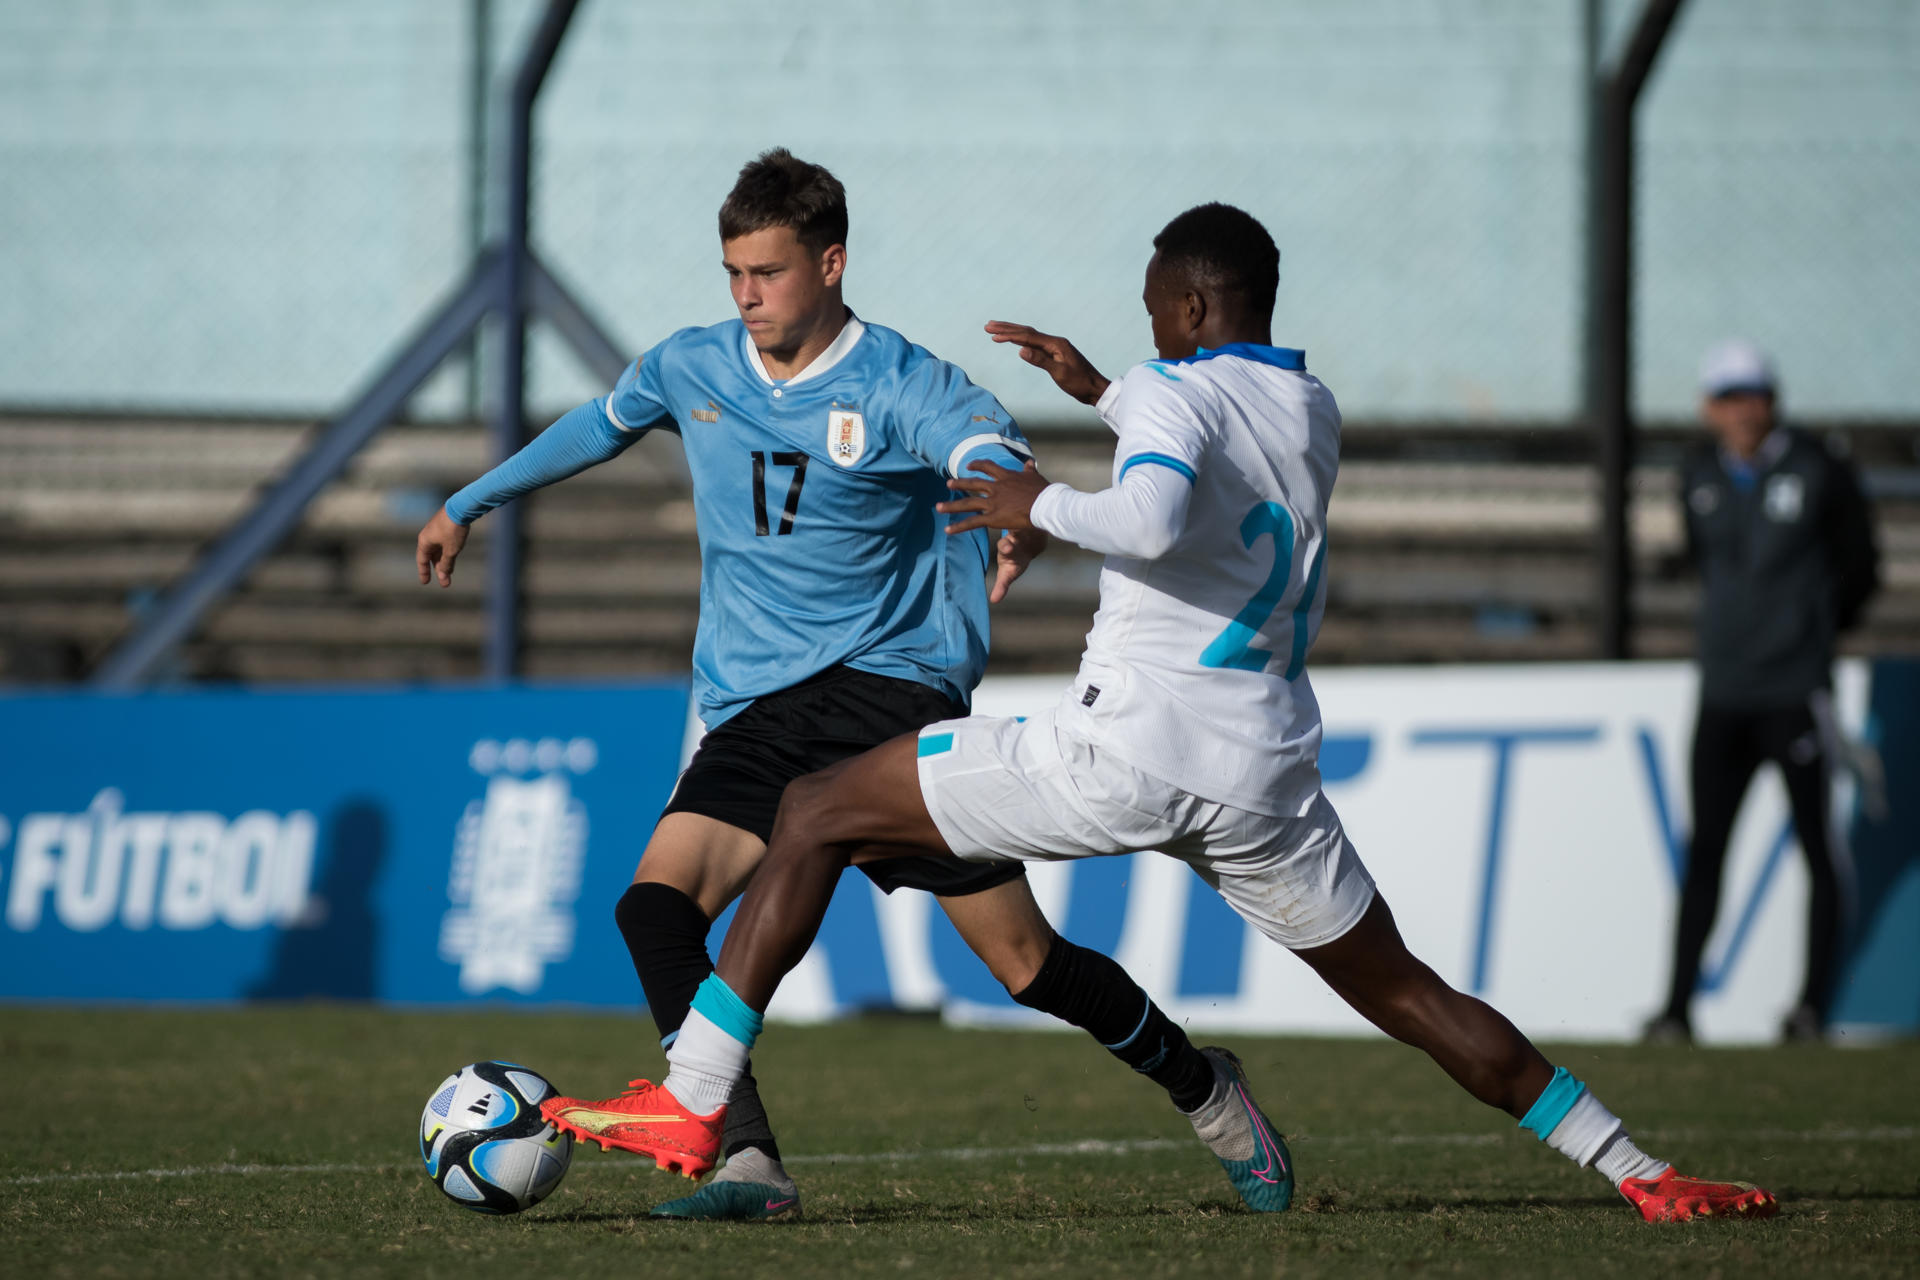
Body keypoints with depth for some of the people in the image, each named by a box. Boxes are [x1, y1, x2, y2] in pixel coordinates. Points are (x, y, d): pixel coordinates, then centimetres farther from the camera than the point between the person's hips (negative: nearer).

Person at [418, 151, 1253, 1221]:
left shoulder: (903, 388, -7)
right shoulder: (691, 370, 9)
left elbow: (1005, 471, -26)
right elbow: (596, 428, 30)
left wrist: (1023, 521, -51)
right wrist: (469, 505, 41)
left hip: (893, 683, -4)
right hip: (755, 715, 4)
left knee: (1026, 960, -7)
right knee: (657, 902, -22)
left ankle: (1205, 1091, 17)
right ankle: (750, 1161, -27)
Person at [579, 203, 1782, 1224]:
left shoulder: (1178, 393, -8)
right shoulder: (1315, 412, 15)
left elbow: (1151, 522, -29)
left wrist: (1044, 505, -12)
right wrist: (1096, 390, 42)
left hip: (1122, 750, -6)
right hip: (1267, 773, 6)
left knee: (817, 814, 5)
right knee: (1406, 996, 17)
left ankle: (691, 1100, -3)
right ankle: (1640, 1173, 9)